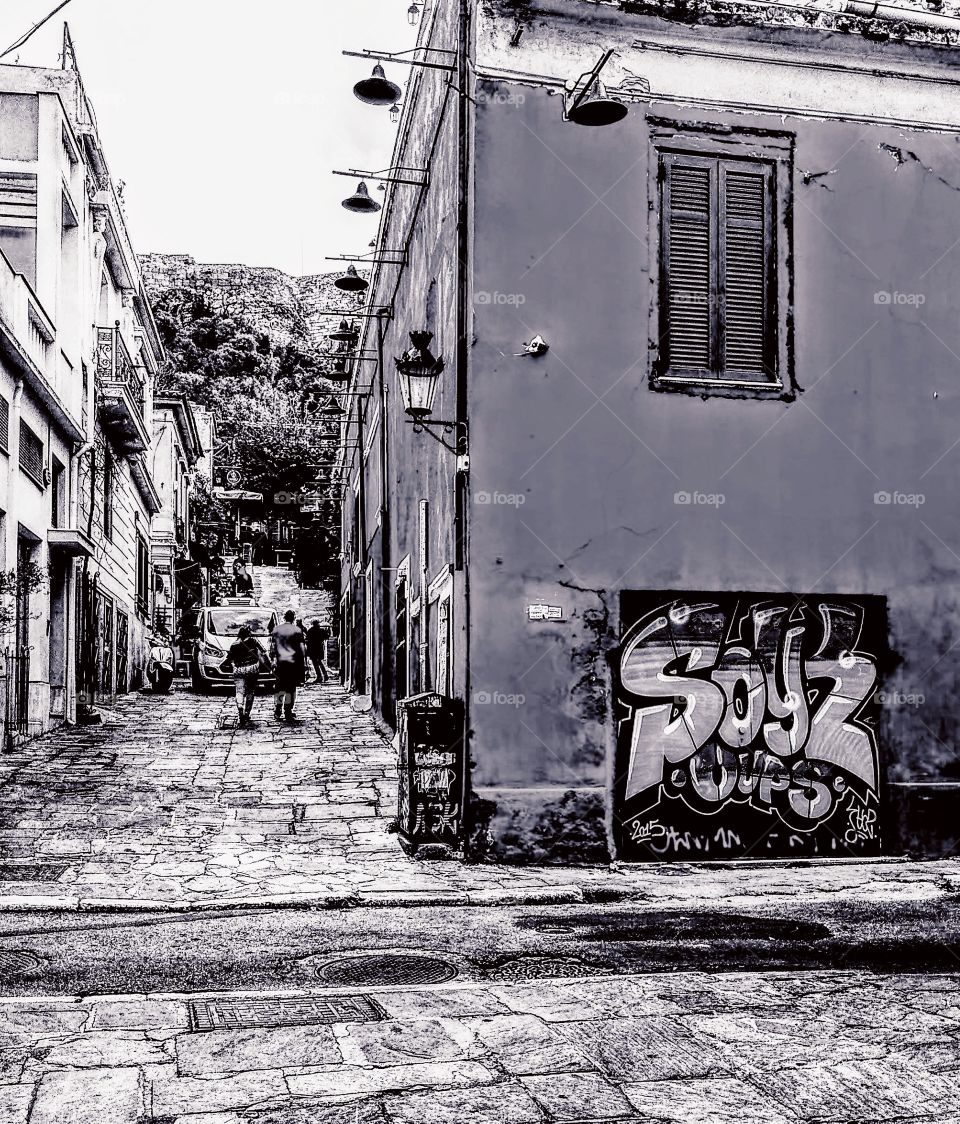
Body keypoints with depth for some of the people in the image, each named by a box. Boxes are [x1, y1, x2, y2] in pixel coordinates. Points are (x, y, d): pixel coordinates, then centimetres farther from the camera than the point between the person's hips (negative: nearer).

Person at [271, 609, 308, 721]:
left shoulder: (276, 630, 5)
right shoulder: (297, 631, -5)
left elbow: (272, 647, 10)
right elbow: (302, 648, -3)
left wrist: (273, 658, 18)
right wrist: (304, 662, 4)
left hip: (280, 662, 3)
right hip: (293, 662, -3)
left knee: (280, 687, 10)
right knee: (291, 688, 2)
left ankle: (277, 712, 9)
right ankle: (288, 712, 2)